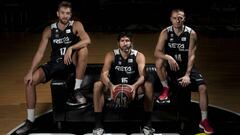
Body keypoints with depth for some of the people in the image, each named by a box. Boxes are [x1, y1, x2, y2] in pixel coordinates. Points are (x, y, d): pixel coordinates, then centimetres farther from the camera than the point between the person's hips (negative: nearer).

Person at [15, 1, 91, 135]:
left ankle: (77, 90, -24)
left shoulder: (76, 25, -8)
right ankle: (30, 120, -3)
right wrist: (30, 72, -15)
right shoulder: (49, 30, -2)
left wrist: (70, 48, -37)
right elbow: (40, 52, -4)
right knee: (30, 80, -16)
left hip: (72, 61, -2)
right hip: (55, 63, 3)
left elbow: (87, 40, -25)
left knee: (83, 49, -34)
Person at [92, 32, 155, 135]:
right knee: (98, 85, -27)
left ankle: (147, 124, -17)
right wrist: (111, 86, -44)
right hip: (115, 87, 1)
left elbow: (143, 75, -23)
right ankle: (98, 124, -19)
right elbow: (104, 74, -22)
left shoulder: (139, 56, -10)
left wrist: (135, 86, -46)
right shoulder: (111, 55, -10)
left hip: (132, 88, 0)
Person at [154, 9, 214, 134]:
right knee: (159, 62, -33)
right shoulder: (165, 32, -9)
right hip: (170, 65, 0)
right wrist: (168, 57, -37)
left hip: (186, 65, 0)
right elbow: (157, 52, -16)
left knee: (203, 87, -18)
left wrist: (187, 75, -22)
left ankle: (204, 121, -6)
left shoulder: (191, 33, -10)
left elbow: (191, 55, -12)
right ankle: (165, 89, -9)